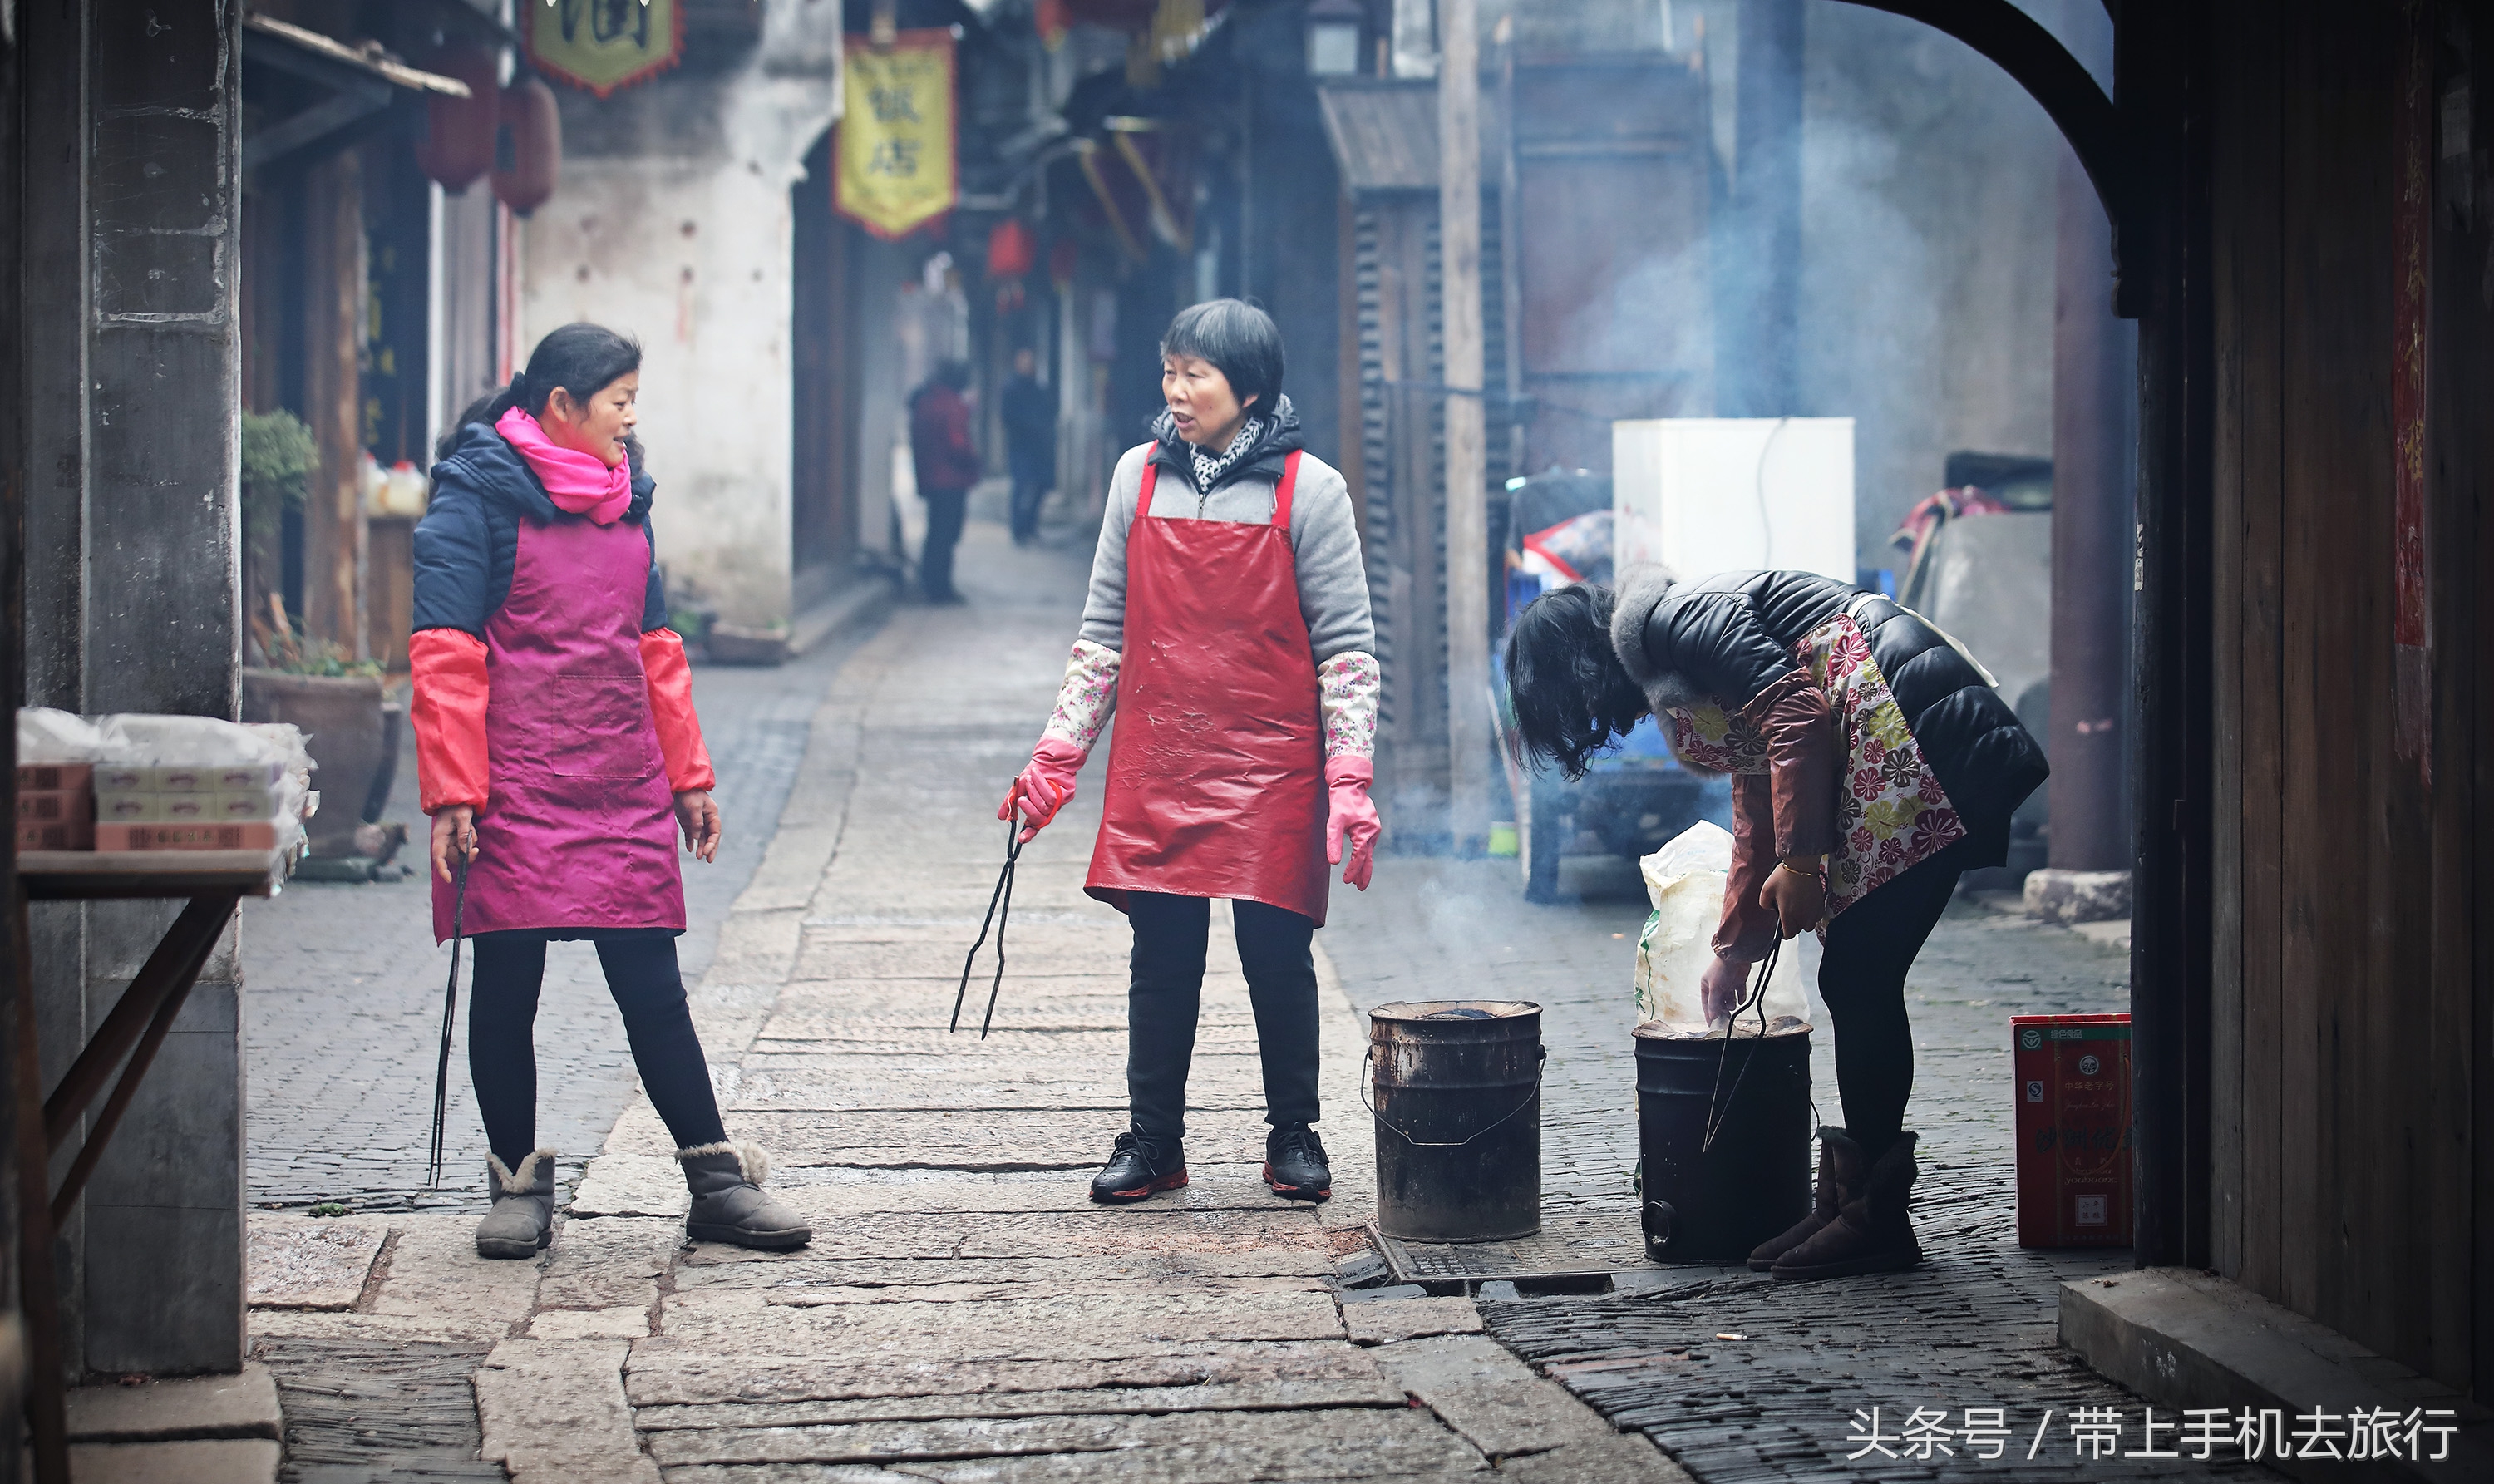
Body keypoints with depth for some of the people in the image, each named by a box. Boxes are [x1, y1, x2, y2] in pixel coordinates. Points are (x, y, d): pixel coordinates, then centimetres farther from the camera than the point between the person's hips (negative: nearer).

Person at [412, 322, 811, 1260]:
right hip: (514, 793, -5)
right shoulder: (477, 495, -4)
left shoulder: (624, 497, 15)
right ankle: (519, 1185, 13)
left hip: (625, 794, 5)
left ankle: (717, 1182, 6)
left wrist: (687, 776, 18)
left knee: (653, 986, 3)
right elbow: (444, 655, -8)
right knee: (506, 988, 1)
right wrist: (451, 793, -14)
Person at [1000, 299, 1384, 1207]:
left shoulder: (1307, 490, -3)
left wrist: (1349, 779, -9)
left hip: (1272, 767, -3)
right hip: (1157, 768, 3)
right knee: (1162, 955, 4)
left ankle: (1293, 1138, 16)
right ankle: (1152, 1141, 14)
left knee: (1277, 955, 1)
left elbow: (1346, 646, -2)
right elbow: (1104, 629, 12)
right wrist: (1057, 755, 8)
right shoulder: (1140, 477, 7)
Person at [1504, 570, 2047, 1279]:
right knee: (1853, 984, 10)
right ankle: (1849, 1200, 14)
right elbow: (1757, 812, 36)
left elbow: (1794, 713, -16)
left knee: (1857, 983, -7)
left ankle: (1878, 1219, -2)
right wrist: (1735, 947, 44)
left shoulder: (1652, 620, -4)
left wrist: (1800, 860, -16)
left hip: (1915, 728, -10)